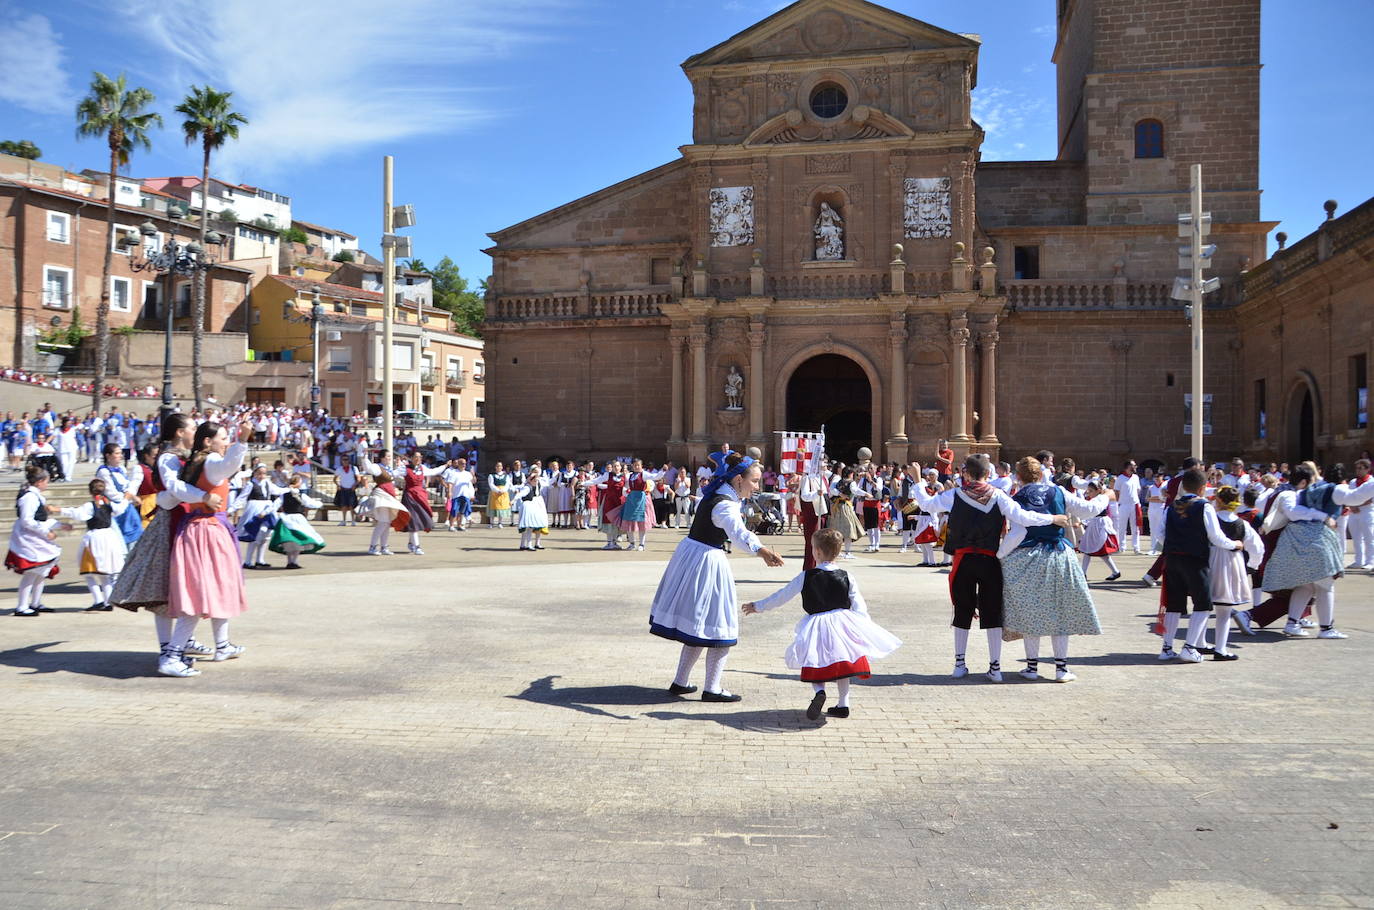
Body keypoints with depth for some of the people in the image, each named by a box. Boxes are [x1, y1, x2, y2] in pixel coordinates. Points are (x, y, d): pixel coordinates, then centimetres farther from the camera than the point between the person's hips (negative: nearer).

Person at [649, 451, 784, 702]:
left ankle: (681, 681, 24)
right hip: (706, 560, -10)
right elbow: (737, 532, -45)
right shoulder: (725, 505, -24)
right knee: (719, 629, 0)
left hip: (690, 552, 10)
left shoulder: (717, 492, 6)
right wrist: (760, 550, -63)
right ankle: (712, 689, 6)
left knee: (697, 624, 17)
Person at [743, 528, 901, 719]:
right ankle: (843, 704, 17)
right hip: (843, 623, 2)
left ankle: (818, 691, -17)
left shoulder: (806, 576, -5)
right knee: (842, 666, 18)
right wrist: (865, 628, 12)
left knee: (816, 664, 10)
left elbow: (782, 596, 2)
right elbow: (860, 607, 1)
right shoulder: (847, 578, 0)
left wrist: (758, 606, 14)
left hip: (816, 627, -2)